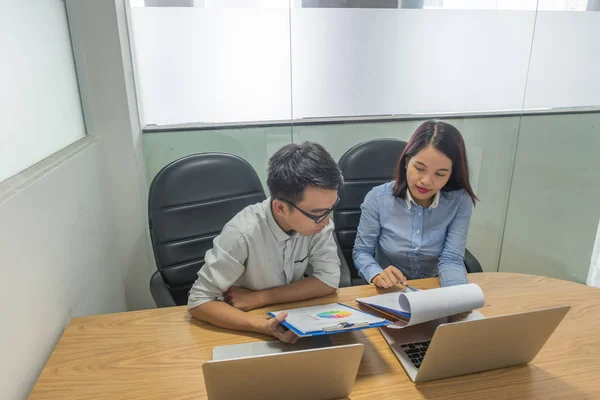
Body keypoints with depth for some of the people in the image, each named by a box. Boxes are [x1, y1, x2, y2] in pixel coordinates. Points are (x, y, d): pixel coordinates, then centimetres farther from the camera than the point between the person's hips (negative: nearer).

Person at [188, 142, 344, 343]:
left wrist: (258, 298, -20)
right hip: (249, 330, -2)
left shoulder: (315, 217, -17)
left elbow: (330, 280, -15)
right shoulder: (243, 233, -27)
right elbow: (199, 301, -23)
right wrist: (265, 326, -37)